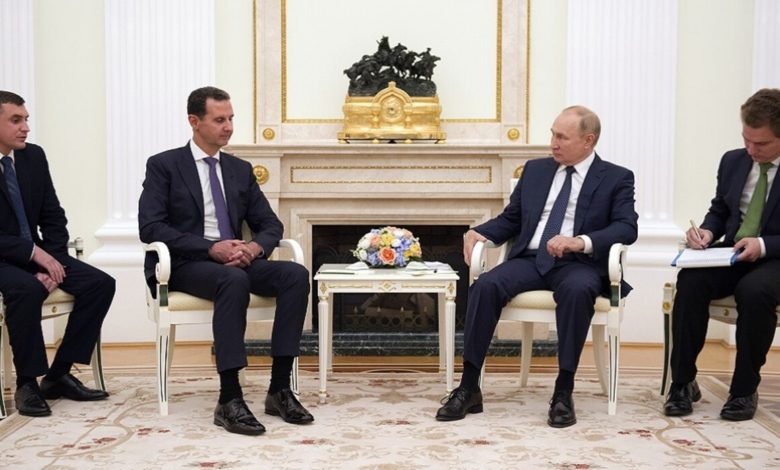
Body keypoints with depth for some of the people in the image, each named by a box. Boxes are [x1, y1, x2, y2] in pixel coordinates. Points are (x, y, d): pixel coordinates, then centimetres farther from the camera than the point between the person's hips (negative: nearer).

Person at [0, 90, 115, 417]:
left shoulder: (34, 157, 4)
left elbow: (53, 218, 7)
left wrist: (52, 260, -9)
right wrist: (33, 253, -23)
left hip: (37, 254, 6)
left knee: (101, 283, -13)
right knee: (28, 288, -37)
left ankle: (58, 375, -5)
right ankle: (27, 383, -17)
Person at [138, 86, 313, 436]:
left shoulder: (241, 169, 16)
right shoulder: (163, 166, 1)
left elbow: (270, 224, 14)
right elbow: (150, 227, -10)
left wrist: (255, 246, -12)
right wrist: (210, 248, -21)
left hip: (236, 261, 5)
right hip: (185, 265, -5)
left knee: (296, 274, -23)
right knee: (234, 281, -38)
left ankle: (279, 389, -21)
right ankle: (229, 400, -35)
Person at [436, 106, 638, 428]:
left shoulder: (617, 178, 7)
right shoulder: (535, 169, 19)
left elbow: (627, 228, -7)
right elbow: (510, 219, 19)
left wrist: (581, 241, -24)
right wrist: (479, 231, -3)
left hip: (578, 264, -3)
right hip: (529, 259, 3)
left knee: (577, 290, -39)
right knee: (485, 286, -27)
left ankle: (563, 392, -28)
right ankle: (468, 388, -21)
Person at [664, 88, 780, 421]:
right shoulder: (733, 160, 9)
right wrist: (707, 231, -3)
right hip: (732, 255, 4)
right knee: (690, 280, -27)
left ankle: (745, 389, -18)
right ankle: (683, 383, -17)